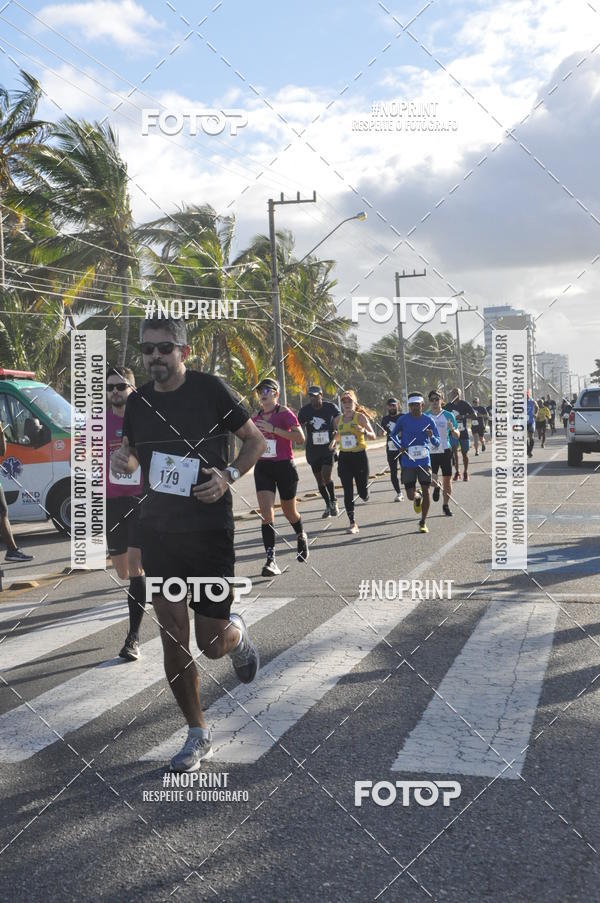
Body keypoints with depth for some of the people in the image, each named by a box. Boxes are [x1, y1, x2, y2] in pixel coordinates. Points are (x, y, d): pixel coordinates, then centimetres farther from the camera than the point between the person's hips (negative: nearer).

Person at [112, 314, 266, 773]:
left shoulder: (210, 389, -8)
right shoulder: (138, 402, 5)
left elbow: (256, 439, 0)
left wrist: (229, 475, -16)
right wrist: (123, 458, -3)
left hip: (210, 529, -4)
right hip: (158, 529, 4)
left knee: (212, 644, 1)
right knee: (173, 638, 4)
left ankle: (236, 632, 38)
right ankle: (198, 735, 19)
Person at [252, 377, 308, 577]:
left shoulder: (284, 413, -9)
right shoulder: (256, 417, 8)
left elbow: (300, 437, -22)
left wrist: (273, 429, -24)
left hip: (284, 467, -4)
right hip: (263, 468, 4)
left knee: (289, 511, 12)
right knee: (266, 513, -10)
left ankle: (301, 537, 44)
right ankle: (270, 559, -12)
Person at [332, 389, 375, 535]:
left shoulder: (360, 416, -4)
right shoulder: (338, 419, 8)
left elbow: (373, 436, -7)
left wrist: (364, 431, -26)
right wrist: (335, 436, 0)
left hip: (360, 455, -3)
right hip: (344, 457, 3)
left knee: (362, 491, 5)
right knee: (348, 492, -5)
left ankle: (365, 495, 43)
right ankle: (352, 523, 0)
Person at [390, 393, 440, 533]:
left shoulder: (428, 420, -2)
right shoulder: (403, 419, -4)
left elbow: (437, 443, 1)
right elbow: (393, 435, 12)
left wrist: (431, 437, -22)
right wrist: (400, 446, -6)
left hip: (424, 461, 0)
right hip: (408, 462, 0)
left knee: (426, 491, -1)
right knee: (411, 495, -3)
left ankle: (423, 523, 14)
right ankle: (418, 497, 36)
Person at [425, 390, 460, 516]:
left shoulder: (448, 416, 0)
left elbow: (457, 435, 1)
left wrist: (452, 429, -20)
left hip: (445, 451, 0)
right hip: (430, 452, 0)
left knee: (447, 480, 4)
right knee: (431, 480, -10)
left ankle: (446, 505, 21)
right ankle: (437, 487, 27)